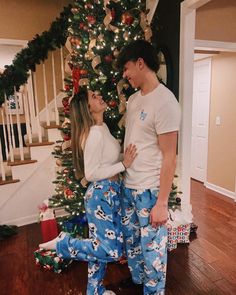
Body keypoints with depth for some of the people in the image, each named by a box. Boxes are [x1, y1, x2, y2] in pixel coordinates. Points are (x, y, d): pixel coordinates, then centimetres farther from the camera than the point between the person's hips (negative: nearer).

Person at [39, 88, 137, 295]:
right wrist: (123, 165, -20)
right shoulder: (95, 134, -21)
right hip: (101, 195, -9)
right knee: (111, 251, -2)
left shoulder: (103, 127, 7)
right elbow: (91, 173, -22)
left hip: (112, 192, 9)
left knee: (104, 246, 19)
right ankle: (62, 243, 12)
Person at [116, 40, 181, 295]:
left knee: (152, 247, 10)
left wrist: (162, 202, -17)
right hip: (128, 185, 8)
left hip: (149, 190, -8)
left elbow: (169, 157, -18)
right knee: (130, 238, 23)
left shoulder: (165, 102, -17)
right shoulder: (133, 99, 8)